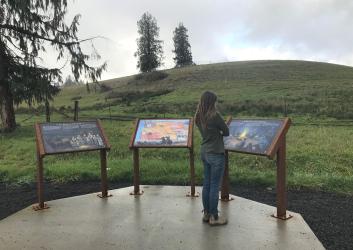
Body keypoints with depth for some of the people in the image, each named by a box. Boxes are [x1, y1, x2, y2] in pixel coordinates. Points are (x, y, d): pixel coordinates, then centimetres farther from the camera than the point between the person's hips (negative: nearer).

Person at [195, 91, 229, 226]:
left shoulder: (198, 117, 3)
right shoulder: (215, 115, -19)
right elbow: (227, 132, -9)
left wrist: (215, 132, 2)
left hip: (204, 153, 7)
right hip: (216, 154, -7)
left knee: (206, 184, 16)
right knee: (215, 186, 3)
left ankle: (206, 214, 27)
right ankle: (214, 217, 14)